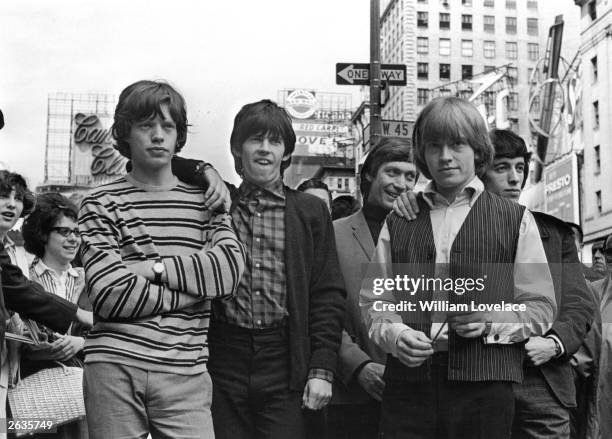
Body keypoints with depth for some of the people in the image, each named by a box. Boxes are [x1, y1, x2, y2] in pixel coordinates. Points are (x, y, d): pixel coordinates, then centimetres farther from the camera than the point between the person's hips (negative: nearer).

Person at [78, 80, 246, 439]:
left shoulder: (204, 200, 14)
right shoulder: (101, 204, 5)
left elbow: (230, 269, -4)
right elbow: (109, 294, -9)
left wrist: (154, 267, -11)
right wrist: (197, 286, -7)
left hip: (186, 372, 2)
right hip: (114, 368, -1)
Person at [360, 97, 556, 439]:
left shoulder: (515, 219, 10)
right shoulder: (398, 222, 15)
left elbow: (541, 307, 7)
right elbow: (374, 301, 12)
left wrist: (492, 321, -10)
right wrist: (395, 334, -8)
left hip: (484, 385, -1)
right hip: (408, 382, 1)